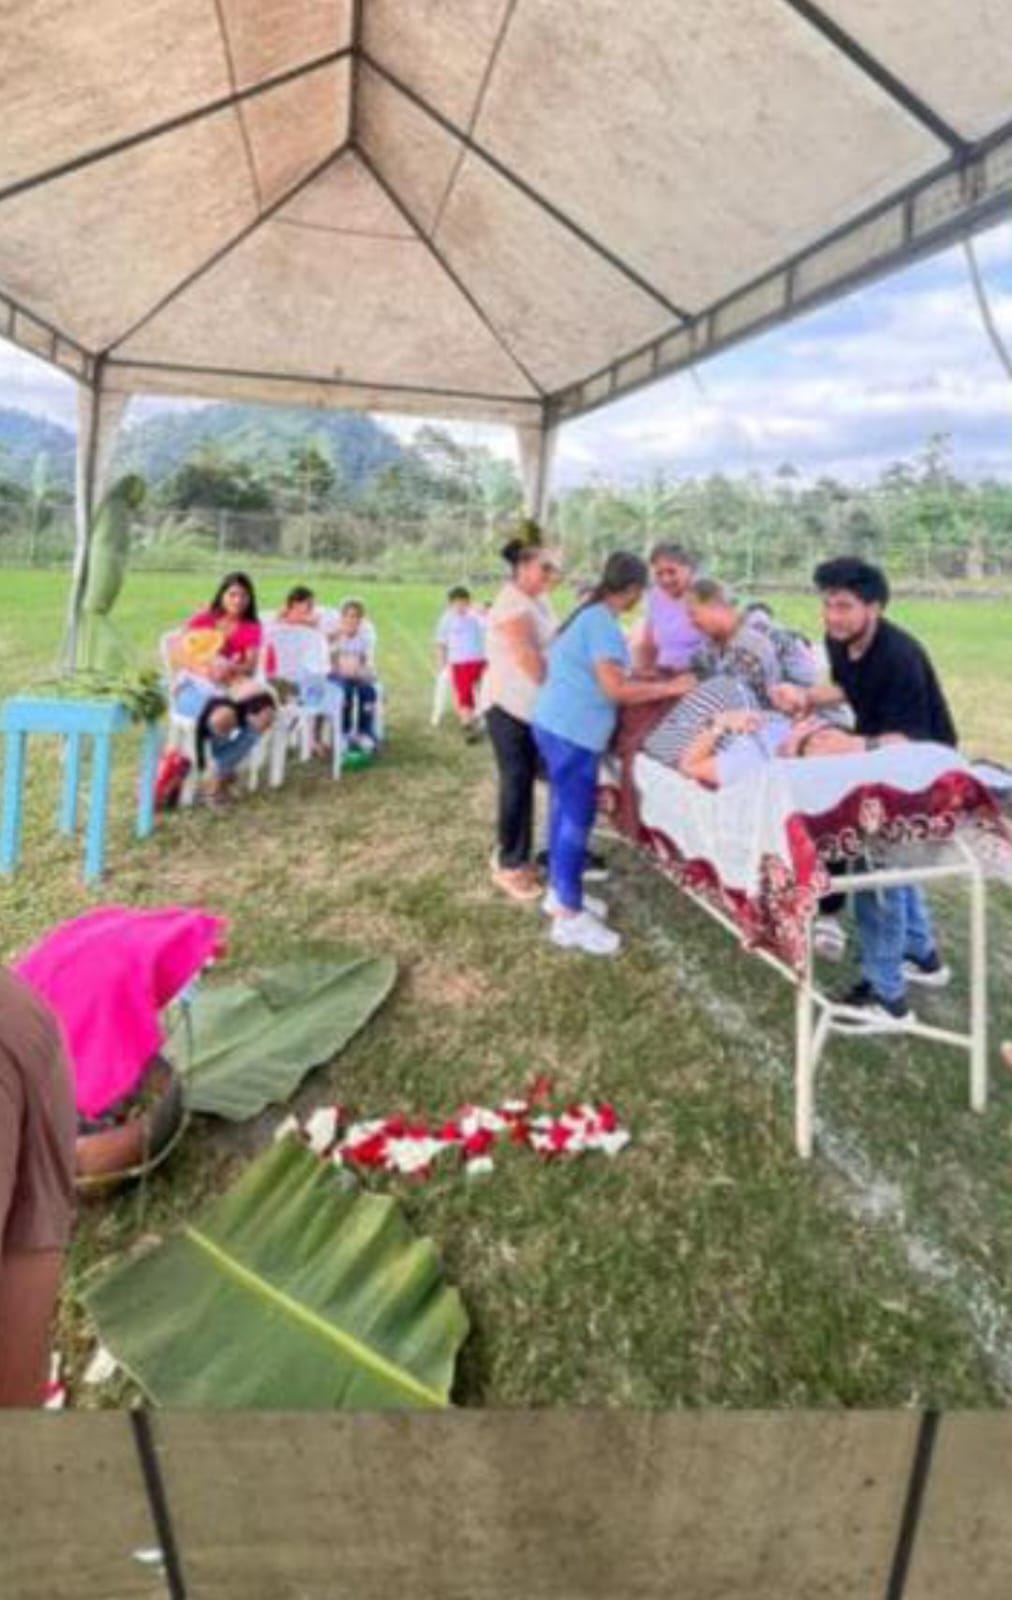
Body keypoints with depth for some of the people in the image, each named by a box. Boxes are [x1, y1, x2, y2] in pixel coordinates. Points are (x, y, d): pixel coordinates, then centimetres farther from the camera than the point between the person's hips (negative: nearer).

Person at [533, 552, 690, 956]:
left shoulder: (589, 613, 14)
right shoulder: (602, 623, -17)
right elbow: (615, 689, -23)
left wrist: (648, 679, 23)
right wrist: (669, 688, -14)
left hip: (558, 725, 10)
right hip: (572, 732, -10)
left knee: (565, 812, 17)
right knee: (577, 818, -4)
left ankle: (560, 892, 30)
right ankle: (569, 918, 3)